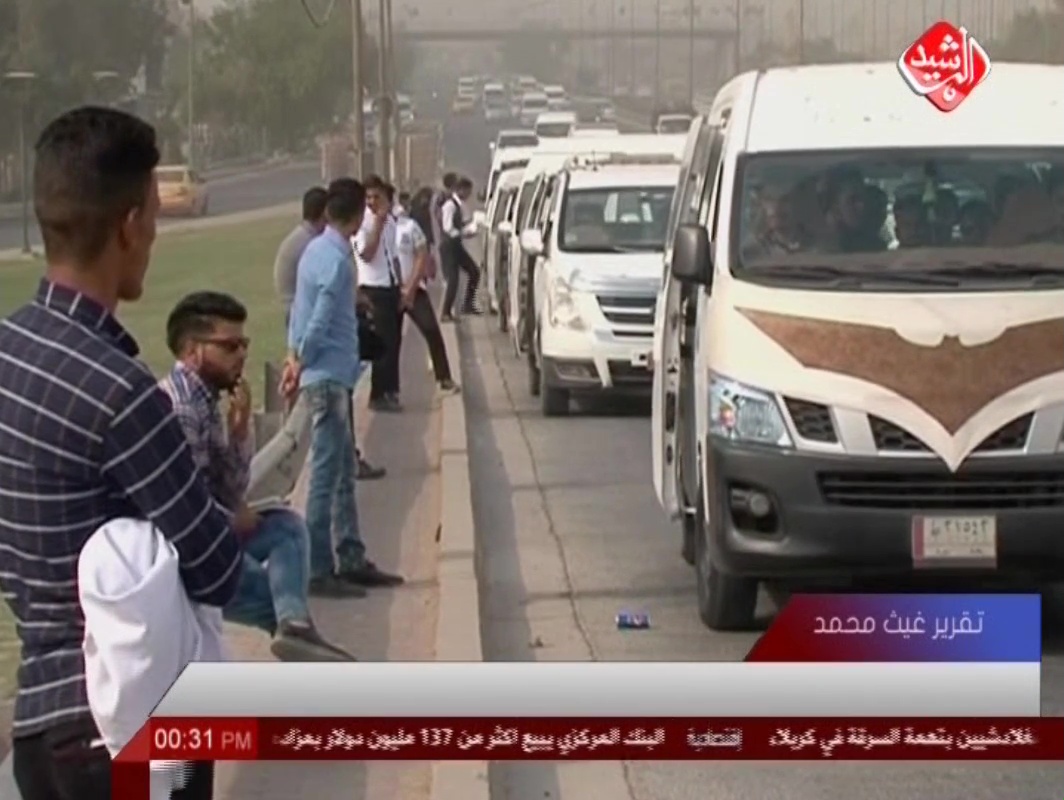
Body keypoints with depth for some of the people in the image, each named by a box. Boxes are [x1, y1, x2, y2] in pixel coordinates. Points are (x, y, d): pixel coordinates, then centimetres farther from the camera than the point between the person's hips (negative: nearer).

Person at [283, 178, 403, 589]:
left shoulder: (317, 250, 10)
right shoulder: (337, 261, -19)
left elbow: (301, 309, 14)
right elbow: (320, 323, -18)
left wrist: (294, 358, 14)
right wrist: (300, 365, -5)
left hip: (329, 376, 9)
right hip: (328, 377, -9)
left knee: (343, 470, 13)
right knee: (327, 473, -5)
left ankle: (351, 558, 18)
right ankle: (318, 567, -2)